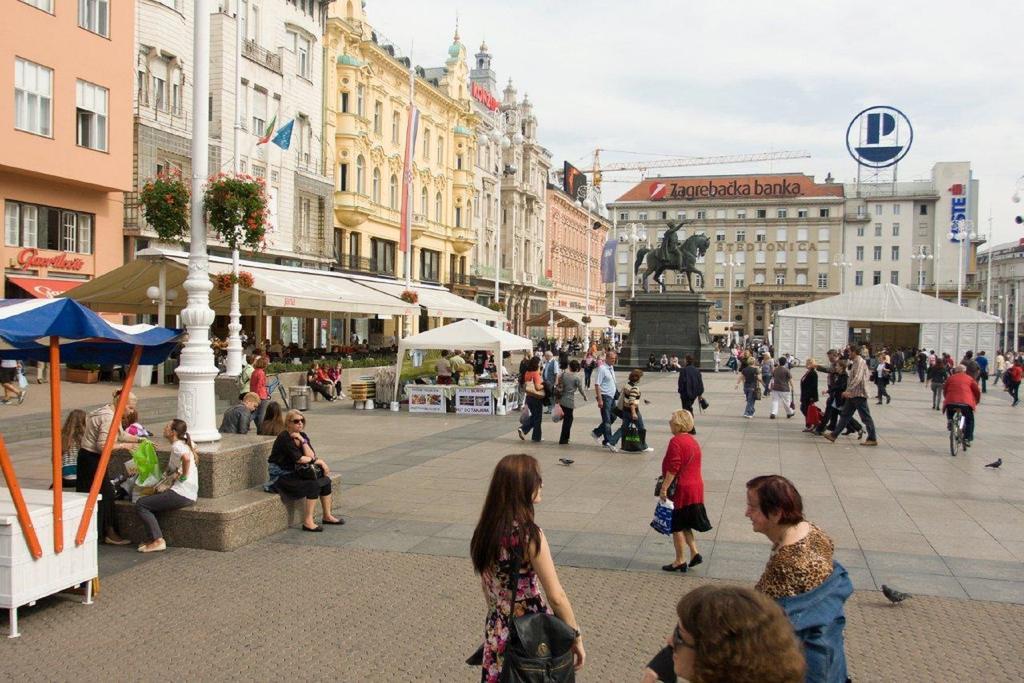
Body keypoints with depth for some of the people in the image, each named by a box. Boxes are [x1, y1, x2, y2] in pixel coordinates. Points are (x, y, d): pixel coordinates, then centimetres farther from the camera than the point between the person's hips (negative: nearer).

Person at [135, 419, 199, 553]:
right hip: (190, 494, 10)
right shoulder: (186, 443, 14)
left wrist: (183, 476, -20)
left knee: (140, 504, -5)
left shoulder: (176, 446, -13)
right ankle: (153, 538, 17)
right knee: (149, 500, 23)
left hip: (181, 494, -10)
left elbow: (186, 457, -34)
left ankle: (157, 541, -11)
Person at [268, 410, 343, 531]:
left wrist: (302, 440, -16)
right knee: (314, 484, -24)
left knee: (325, 479, -3)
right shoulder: (284, 438, -17)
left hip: (295, 473, 8)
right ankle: (307, 522, -20)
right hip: (281, 477, -8)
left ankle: (327, 516, 9)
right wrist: (319, 461, -10)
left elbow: (311, 456, -6)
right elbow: (299, 459, -20)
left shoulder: (302, 435, 7)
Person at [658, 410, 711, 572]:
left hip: (681, 489, -9)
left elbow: (673, 468, -23)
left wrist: (664, 488, -19)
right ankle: (694, 553, 13)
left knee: (676, 526, 3)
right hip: (695, 487, 9)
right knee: (684, 524, 19)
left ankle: (680, 561, 9)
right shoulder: (693, 440, 11)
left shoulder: (676, 442, -18)